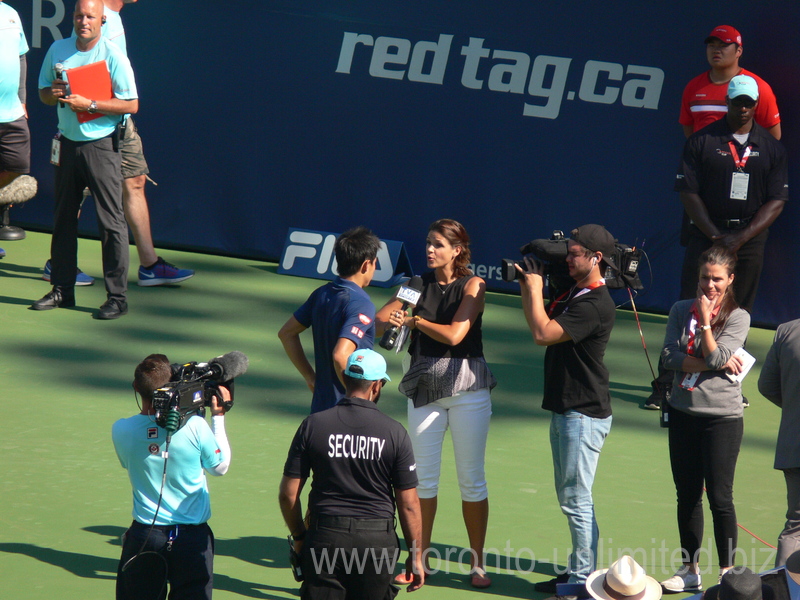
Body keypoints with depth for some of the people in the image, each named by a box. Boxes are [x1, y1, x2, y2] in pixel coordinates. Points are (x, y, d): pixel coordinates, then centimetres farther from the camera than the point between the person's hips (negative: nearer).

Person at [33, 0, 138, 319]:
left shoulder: (113, 55, -9)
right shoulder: (58, 50, 7)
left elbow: (131, 104, -11)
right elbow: (43, 92, 16)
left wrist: (89, 104, -19)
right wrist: (53, 93, -7)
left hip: (101, 145, -5)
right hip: (67, 144, 5)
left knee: (111, 222, -6)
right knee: (63, 218, 9)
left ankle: (117, 298, -4)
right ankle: (63, 290, 17)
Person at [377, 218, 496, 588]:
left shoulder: (472, 286, -6)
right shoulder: (419, 282, 5)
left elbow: (454, 334, -18)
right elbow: (380, 319, -1)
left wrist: (416, 320, -15)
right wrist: (391, 320, -22)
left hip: (466, 385, -4)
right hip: (424, 386, 4)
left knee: (472, 478, 2)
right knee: (423, 477, 6)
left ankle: (477, 563, 11)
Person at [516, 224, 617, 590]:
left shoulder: (595, 305, -20)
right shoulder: (573, 294, 11)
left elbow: (543, 334, -25)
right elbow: (539, 326, 19)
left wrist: (535, 288, -15)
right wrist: (526, 286, 8)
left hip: (583, 415, -11)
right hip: (565, 409, 11)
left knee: (576, 498, -6)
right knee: (569, 496, 17)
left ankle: (583, 578, 0)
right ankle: (578, 570, 25)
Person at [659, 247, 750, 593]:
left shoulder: (738, 317, -5)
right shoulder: (681, 311, 5)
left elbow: (715, 357, -17)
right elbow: (669, 356, -7)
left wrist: (705, 320, -14)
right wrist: (713, 363, -13)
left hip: (722, 417, -4)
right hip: (683, 414, 4)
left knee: (719, 497, -3)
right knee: (687, 495, 11)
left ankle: (728, 573, 6)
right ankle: (690, 570, 21)